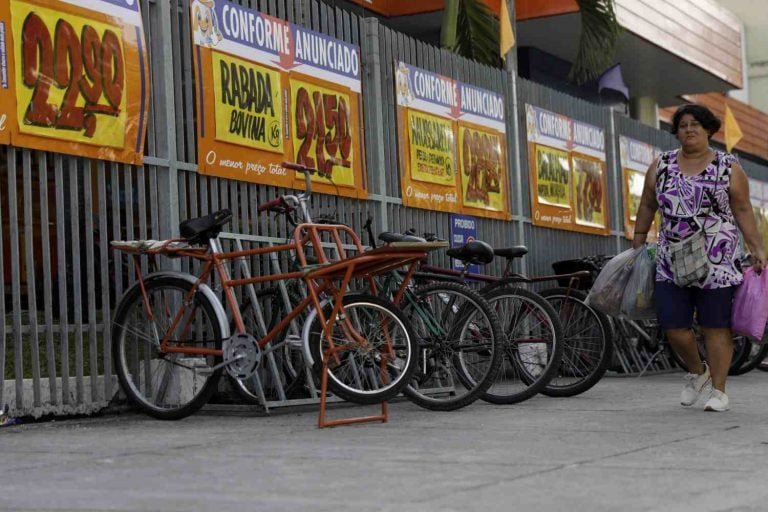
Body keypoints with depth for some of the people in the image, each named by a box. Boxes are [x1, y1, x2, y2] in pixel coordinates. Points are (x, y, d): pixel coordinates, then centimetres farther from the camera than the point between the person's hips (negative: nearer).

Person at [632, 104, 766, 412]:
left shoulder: (729, 168, 2)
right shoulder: (661, 166, 9)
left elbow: (743, 211, 1)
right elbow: (647, 206, 16)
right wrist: (638, 245, 15)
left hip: (717, 261, -3)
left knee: (716, 327, -1)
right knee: (673, 326, -1)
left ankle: (718, 390, 8)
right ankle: (697, 371, 26)